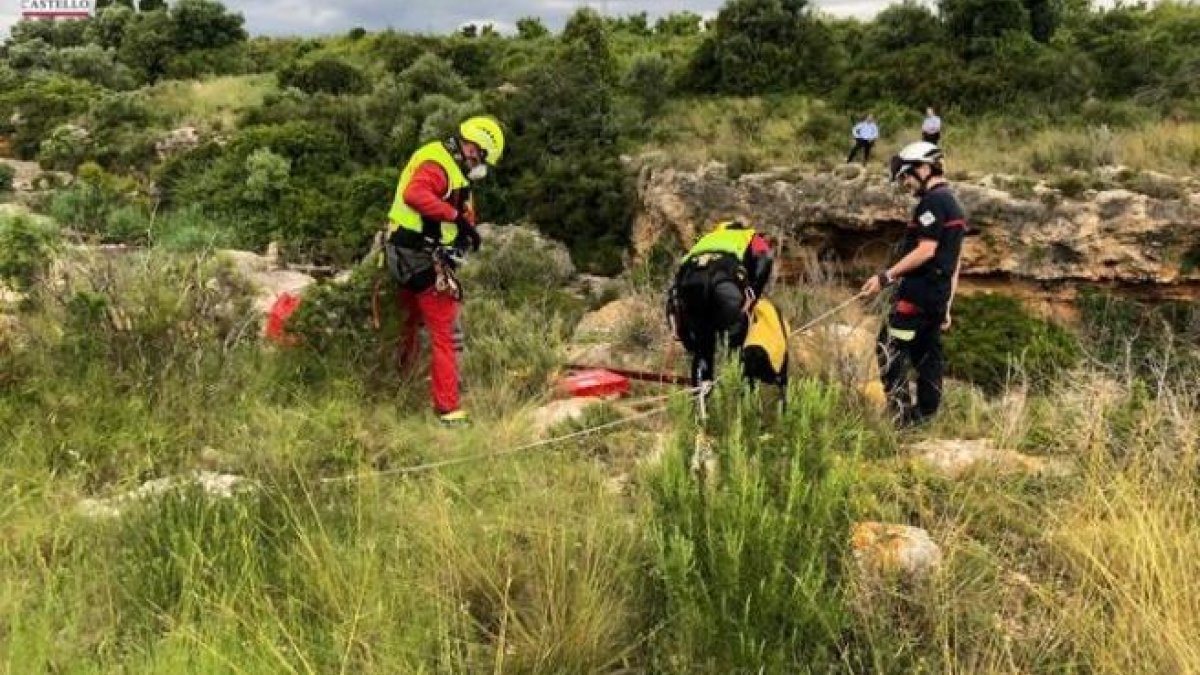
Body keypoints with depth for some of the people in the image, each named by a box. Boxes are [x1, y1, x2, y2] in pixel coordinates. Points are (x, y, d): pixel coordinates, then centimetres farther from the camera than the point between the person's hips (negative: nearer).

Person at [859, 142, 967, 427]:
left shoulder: (933, 201, -12)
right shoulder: (954, 206, 20)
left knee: (890, 348, -7)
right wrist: (946, 306, 22)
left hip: (919, 289, -10)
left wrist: (886, 277, -22)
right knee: (927, 353, 12)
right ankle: (925, 416, 16)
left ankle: (900, 414, -10)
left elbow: (926, 250, -22)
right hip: (939, 293, 10)